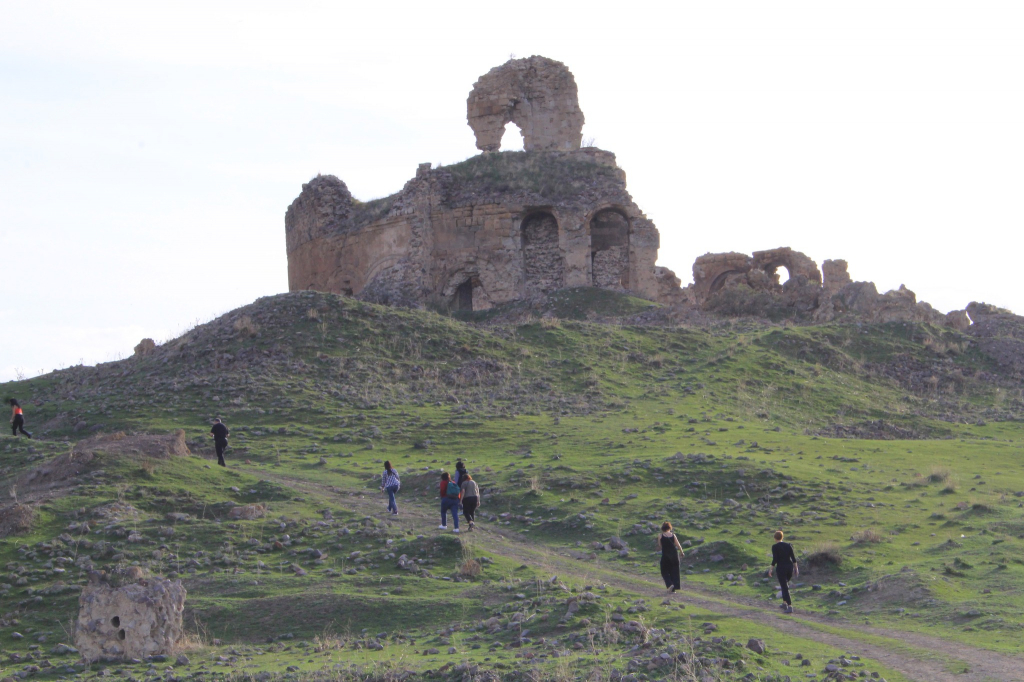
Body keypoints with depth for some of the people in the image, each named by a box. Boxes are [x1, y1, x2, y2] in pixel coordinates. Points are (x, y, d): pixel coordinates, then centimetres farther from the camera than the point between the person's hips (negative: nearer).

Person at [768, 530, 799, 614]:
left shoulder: (774, 547, -8)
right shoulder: (788, 545, 5)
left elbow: (774, 559, -14)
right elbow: (793, 557, 3)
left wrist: (770, 569, -7)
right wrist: (796, 568, 12)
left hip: (781, 568, -5)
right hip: (790, 567, 5)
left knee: (785, 588, -4)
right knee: (785, 585, 26)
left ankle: (790, 607, -14)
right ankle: (785, 603, 27)